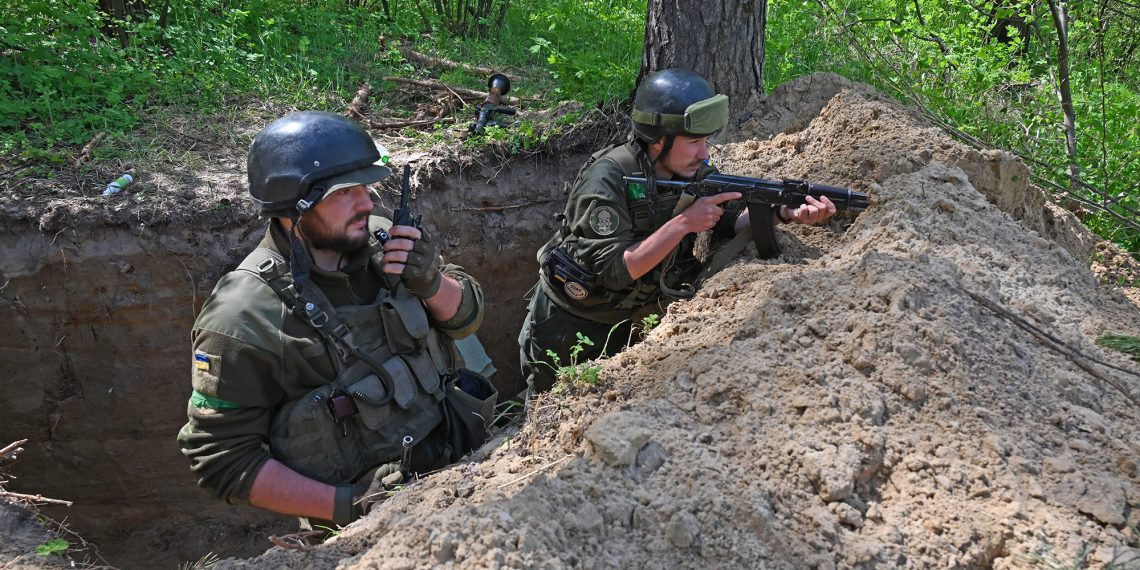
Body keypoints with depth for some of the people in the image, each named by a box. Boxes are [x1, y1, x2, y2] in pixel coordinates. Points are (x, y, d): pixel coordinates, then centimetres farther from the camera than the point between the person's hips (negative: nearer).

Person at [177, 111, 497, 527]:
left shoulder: (378, 240, 0)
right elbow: (222, 459, -10)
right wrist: (346, 505, -18)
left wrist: (431, 282, -12)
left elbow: (466, 316, 12)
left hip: (463, 455, 6)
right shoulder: (242, 320, -15)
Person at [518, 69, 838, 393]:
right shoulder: (607, 178, -30)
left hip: (625, 322, 5)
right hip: (567, 324, -4)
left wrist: (787, 214, -25)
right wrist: (684, 223, -37)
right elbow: (616, 269, -34)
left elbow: (731, 220, -7)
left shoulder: (693, 172, -12)